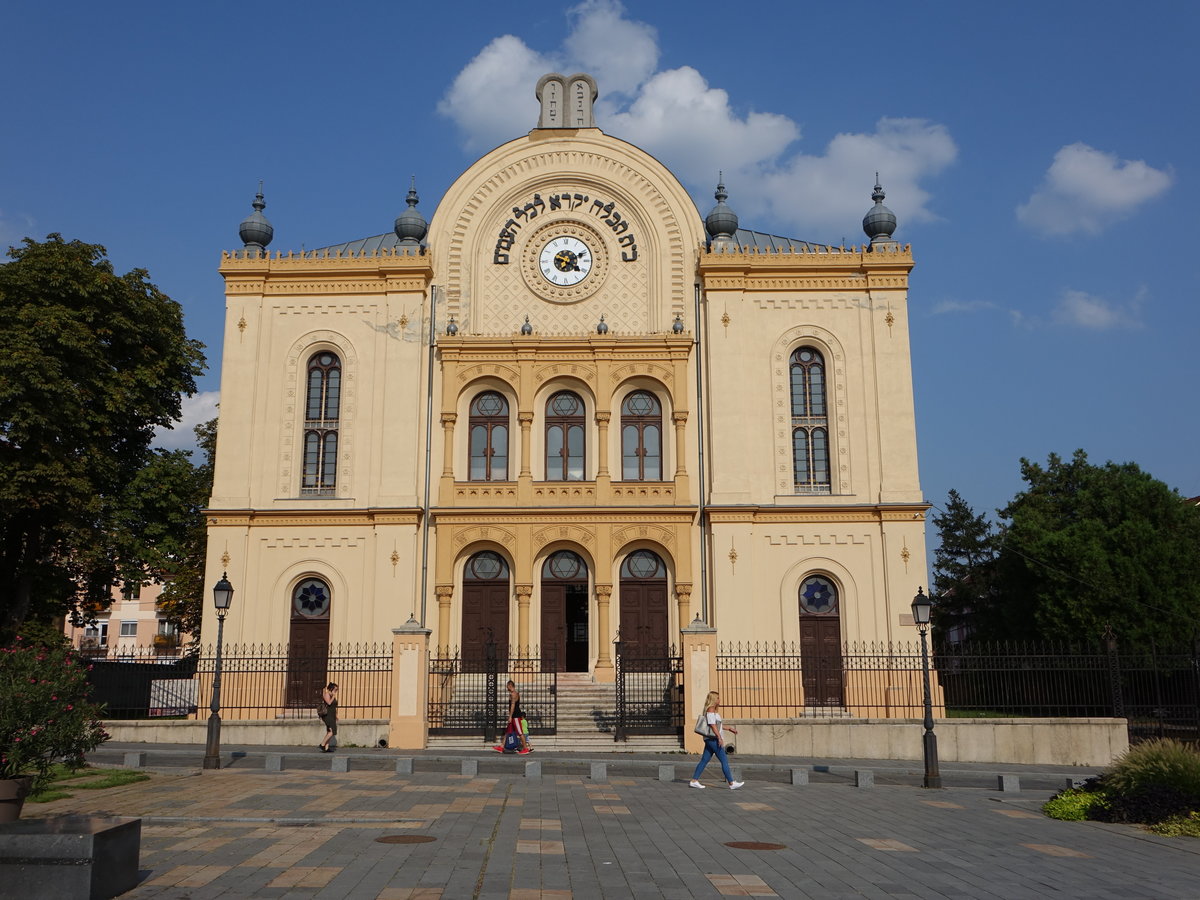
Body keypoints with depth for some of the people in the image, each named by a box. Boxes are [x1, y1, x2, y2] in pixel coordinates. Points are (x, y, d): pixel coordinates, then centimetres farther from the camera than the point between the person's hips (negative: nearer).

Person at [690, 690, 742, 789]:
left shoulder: (714, 710, 19)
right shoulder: (710, 710, -11)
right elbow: (712, 725, -18)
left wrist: (729, 728, 29)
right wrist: (719, 738, -22)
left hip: (710, 740, 10)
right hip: (713, 739, -10)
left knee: (704, 760, 8)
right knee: (724, 761, -8)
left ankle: (694, 781, 7)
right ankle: (732, 783, -7)